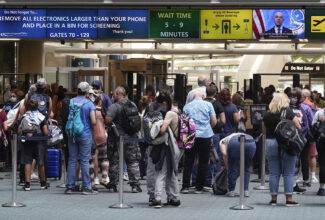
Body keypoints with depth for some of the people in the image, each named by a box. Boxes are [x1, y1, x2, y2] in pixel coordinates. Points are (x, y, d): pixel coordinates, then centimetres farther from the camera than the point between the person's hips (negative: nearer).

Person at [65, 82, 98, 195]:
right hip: (85, 135, -3)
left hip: (72, 134, 3)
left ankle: (70, 186, 10)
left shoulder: (70, 102, 1)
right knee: (85, 161, 0)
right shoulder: (89, 104, -9)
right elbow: (93, 122, -13)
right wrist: (91, 126, 8)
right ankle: (86, 187, 1)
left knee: (72, 160, 8)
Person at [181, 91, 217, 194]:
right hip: (205, 135, -1)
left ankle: (185, 186, 3)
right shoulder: (208, 105, 3)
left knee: (188, 162, 7)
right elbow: (214, 121, 3)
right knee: (203, 162, 5)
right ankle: (199, 187, 5)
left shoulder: (187, 106, 7)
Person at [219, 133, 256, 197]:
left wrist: (227, 167, 22)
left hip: (235, 143, -4)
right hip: (251, 142, 4)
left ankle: (231, 191, 18)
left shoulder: (223, 141, 33)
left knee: (232, 168, 15)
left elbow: (224, 154, 12)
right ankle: (246, 191, 19)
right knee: (246, 168, 23)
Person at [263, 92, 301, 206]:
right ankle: (289, 199, 0)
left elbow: (264, 132, 10)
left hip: (270, 143, 3)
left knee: (274, 173, 7)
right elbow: (299, 128, -3)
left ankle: (273, 199, 9)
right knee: (288, 173, 2)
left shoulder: (267, 115, 3)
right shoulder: (289, 112, -5)